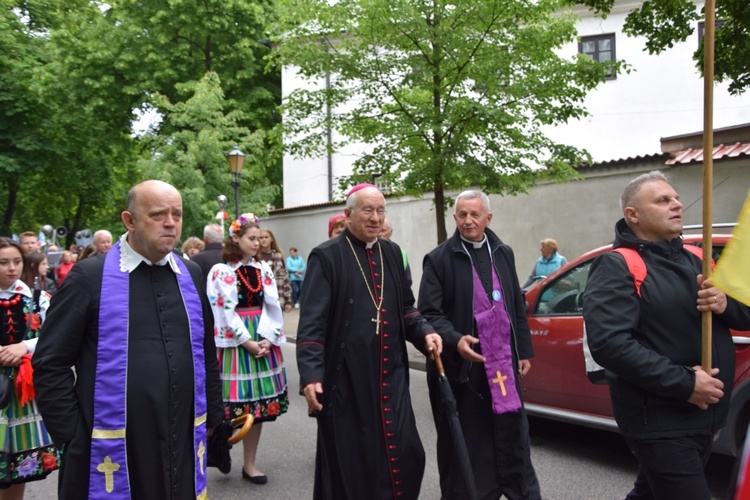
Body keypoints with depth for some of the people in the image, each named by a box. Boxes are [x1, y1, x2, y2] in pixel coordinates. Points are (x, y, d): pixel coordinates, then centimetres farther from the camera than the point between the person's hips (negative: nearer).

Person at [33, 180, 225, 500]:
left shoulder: (191, 276, 6)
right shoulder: (89, 276, -7)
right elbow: (50, 364, -5)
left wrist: (211, 416, 12)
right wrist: (73, 433, -7)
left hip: (183, 447, 4)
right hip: (112, 450, -3)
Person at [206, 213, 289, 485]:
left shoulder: (264, 268, 8)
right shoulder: (220, 271, -5)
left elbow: (272, 306, 3)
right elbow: (225, 313, -10)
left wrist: (267, 340, -9)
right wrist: (247, 343, -12)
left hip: (264, 340, 4)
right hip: (236, 342, -4)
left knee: (258, 402, 6)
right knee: (239, 404, -2)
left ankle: (249, 464, 16)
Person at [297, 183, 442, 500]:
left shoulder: (392, 253, 10)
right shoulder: (327, 257, -7)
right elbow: (311, 322, -13)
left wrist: (424, 333, -1)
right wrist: (310, 375, -21)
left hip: (390, 376, 5)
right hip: (346, 377, -5)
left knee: (405, 454, 7)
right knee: (349, 462, 6)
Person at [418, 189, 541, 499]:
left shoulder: (503, 253, 10)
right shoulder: (439, 259, -7)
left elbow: (517, 307, 16)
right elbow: (429, 313, -11)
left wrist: (524, 351, 15)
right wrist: (455, 340, -26)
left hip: (503, 363, 5)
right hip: (462, 366, -4)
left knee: (513, 439, 15)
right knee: (465, 447, 6)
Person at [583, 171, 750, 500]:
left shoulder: (692, 261, 13)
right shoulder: (617, 267, -13)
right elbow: (608, 342, -25)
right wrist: (684, 383, -26)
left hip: (704, 416, 8)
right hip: (659, 422, -8)